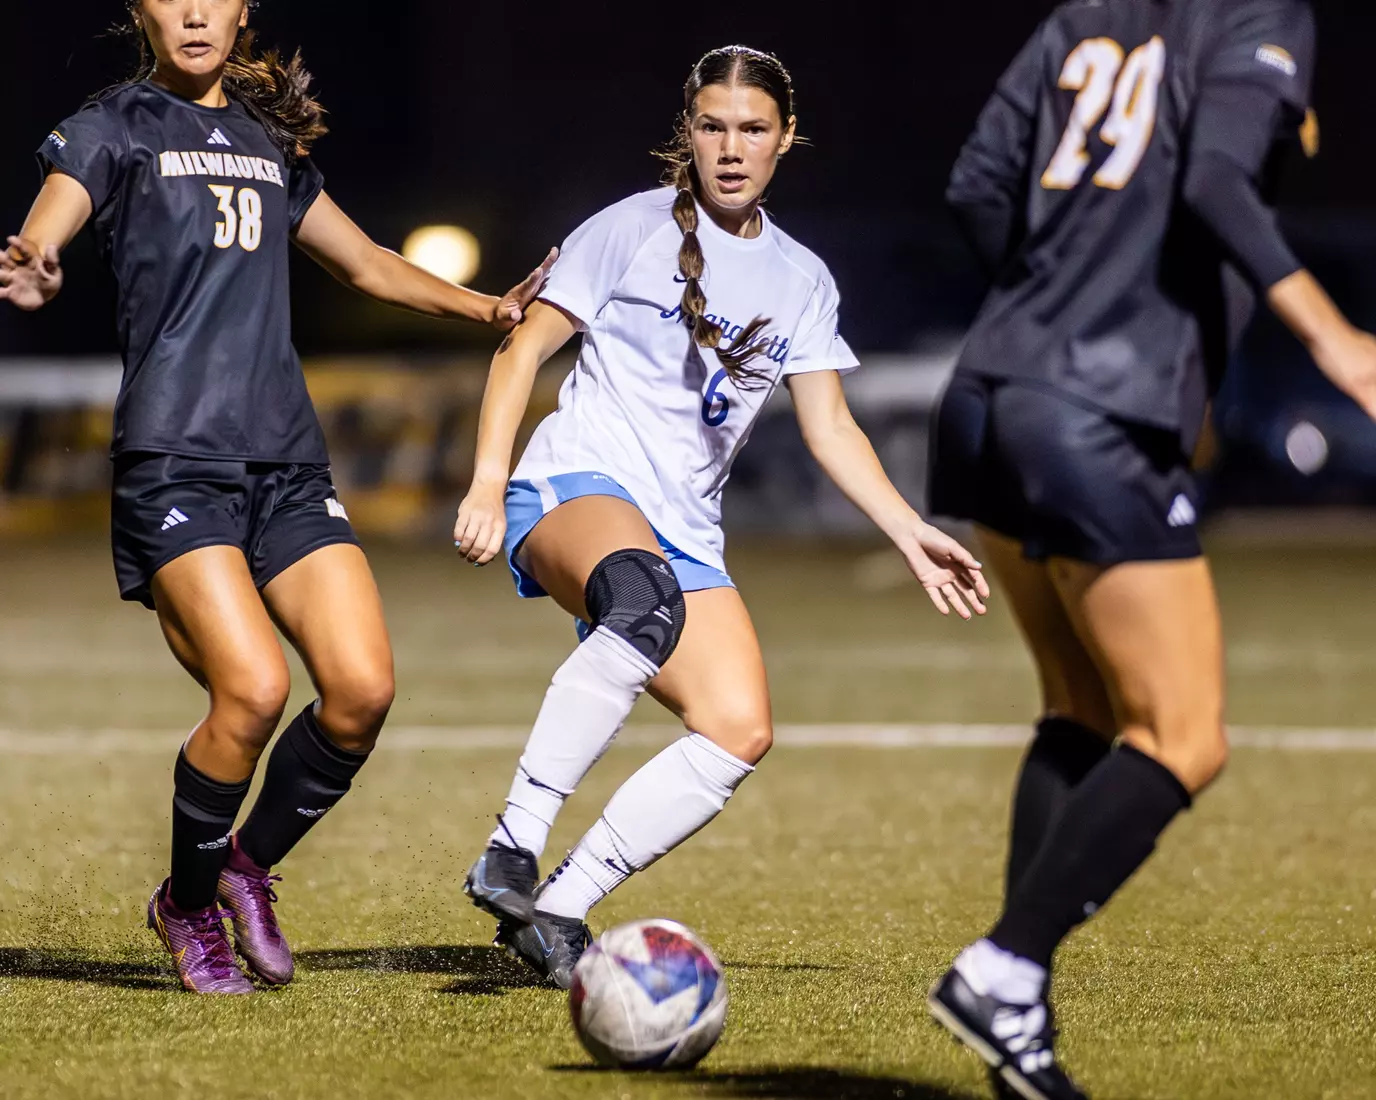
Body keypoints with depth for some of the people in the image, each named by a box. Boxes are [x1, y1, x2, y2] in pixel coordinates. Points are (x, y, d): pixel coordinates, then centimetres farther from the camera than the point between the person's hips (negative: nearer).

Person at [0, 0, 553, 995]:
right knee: (253, 687, -22)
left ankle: (250, 867, 14)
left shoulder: (272, 140, 20)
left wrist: (489, 307, 22)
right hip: (172, 457, -5)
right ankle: (191, 906, 4)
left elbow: (365, 264, 33)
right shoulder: (113, 130, 4)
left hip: (287, 461, 5)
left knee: (363, 687, -11)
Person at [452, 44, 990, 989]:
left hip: (685, 536, 6)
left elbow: (830, 428, 16)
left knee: (741, 732, -15)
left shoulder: (802, 281, 15)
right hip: (578, 486, -6)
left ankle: (554, 911, -9)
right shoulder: (634, 230, 2)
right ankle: (512, 850, -42)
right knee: (645, 598, -41)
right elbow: (524, 347, 2)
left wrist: (911, 535, 4)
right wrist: (489, 483, -10)